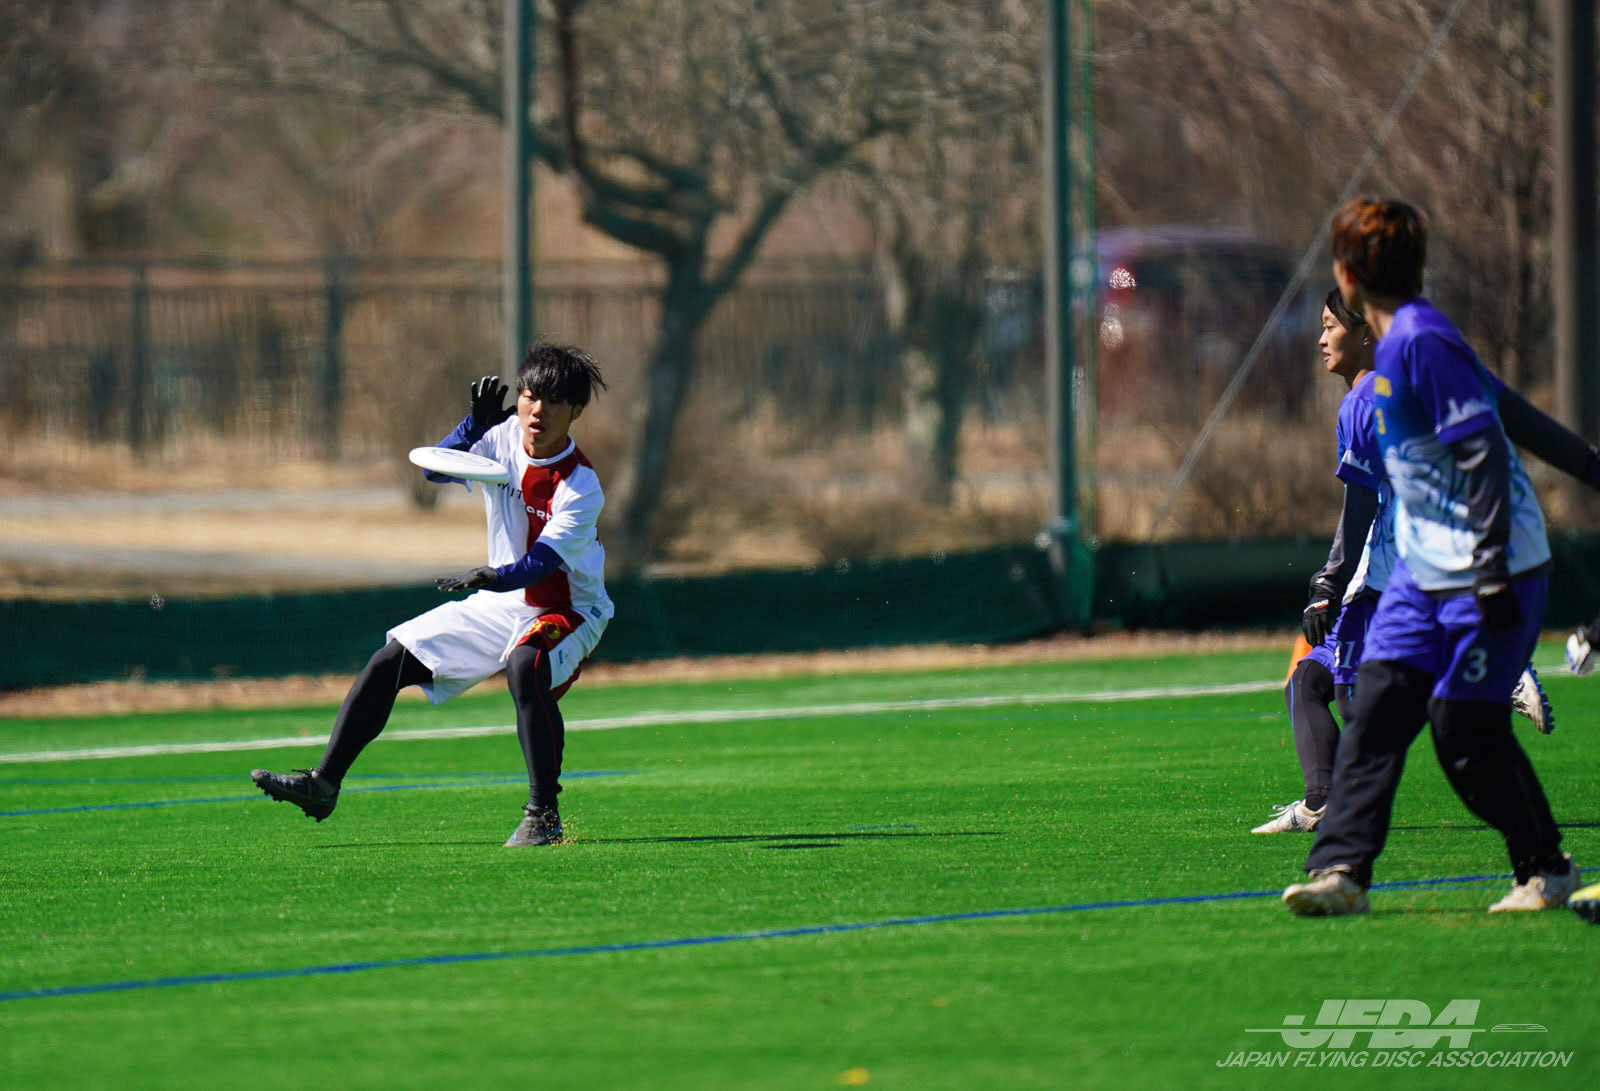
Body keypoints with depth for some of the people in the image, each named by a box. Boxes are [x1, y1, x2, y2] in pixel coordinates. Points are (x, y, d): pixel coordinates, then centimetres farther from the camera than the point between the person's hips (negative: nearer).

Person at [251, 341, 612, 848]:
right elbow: (437, 468, -18)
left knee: (526, 665, -39)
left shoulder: (580, 486, -23)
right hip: (501, 603, 7)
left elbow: (543, 561, -34)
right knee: (391, 659, 1)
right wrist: (476, 424, -35)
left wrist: (495, 577, -53)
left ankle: (543, 815, -31)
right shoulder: (505, 436, -6)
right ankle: (324, 783, 9)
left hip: (566, 611, -7)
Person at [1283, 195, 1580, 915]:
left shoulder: (1423, 343, -17)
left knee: (1464, 728, -6)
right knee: (1377, 705, -4)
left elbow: (1485, 453, -21)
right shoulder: (1392, 347, 12)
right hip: (1422, 572, 9)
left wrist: (1492, 571, -24)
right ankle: (1342, 869, -8)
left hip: (1483, 573, -9)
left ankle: (1547, 868, 12)